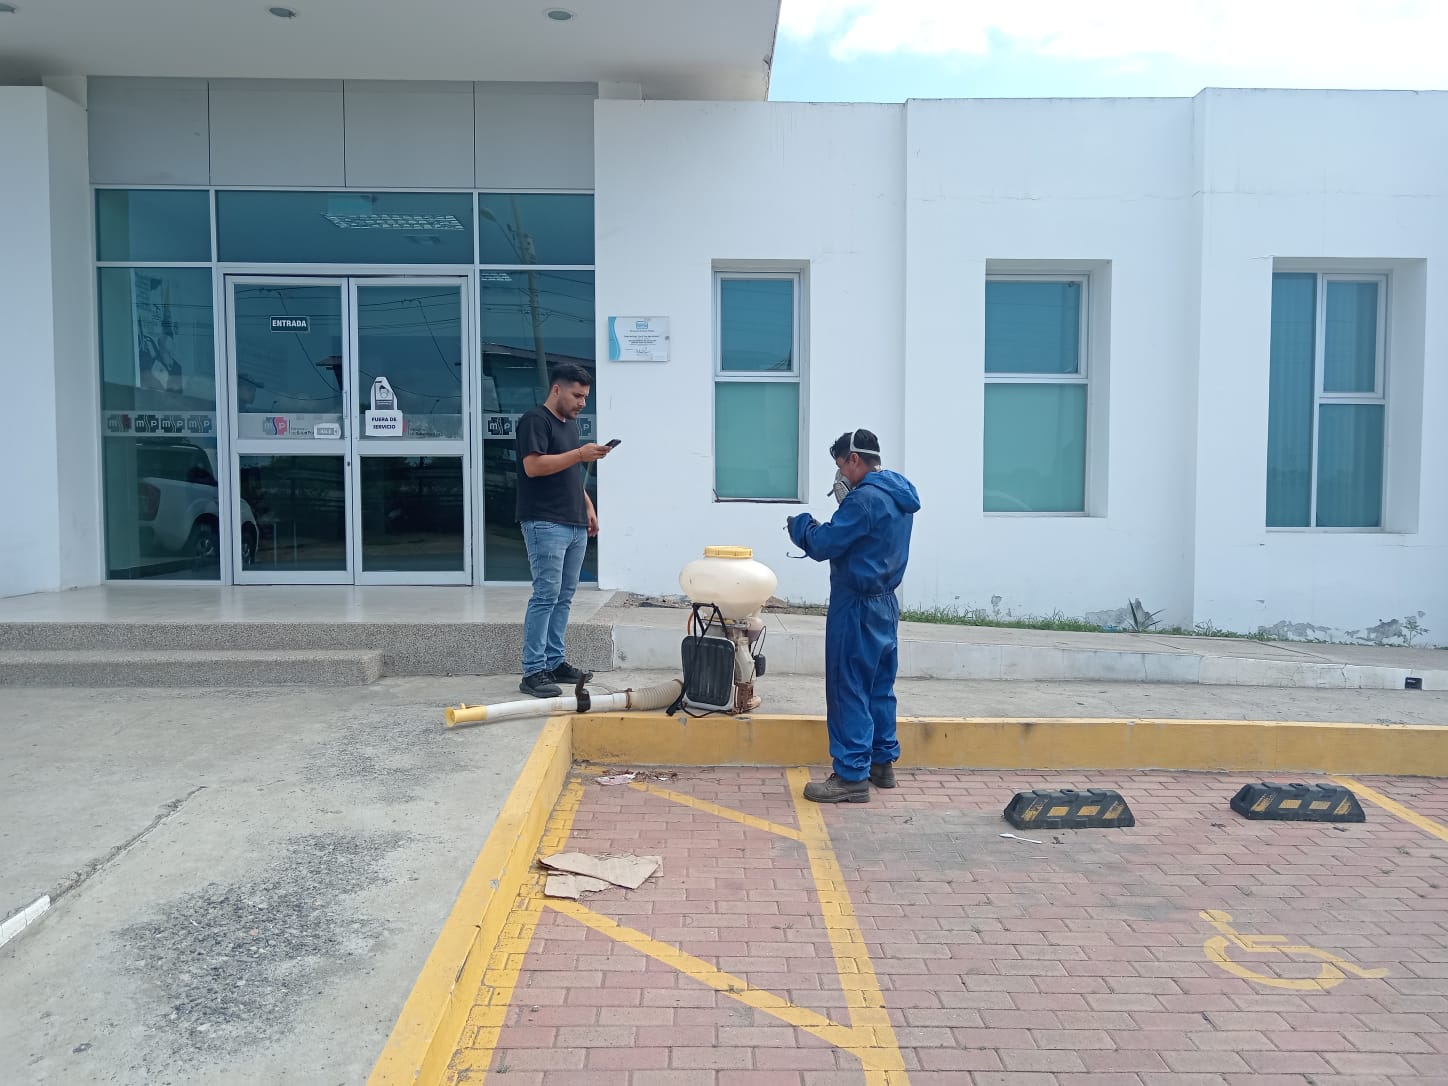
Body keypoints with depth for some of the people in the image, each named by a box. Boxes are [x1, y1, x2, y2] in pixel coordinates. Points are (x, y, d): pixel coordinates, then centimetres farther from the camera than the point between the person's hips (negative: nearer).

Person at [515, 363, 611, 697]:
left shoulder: (570, 422, 20)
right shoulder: (535, 419, -7)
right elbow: (533, 466, -19)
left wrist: (588, 506, 19)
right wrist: (580, 454, -21)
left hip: (575, 525, 9)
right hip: (545, 524, -9)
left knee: (564, 597, 10)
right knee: (546, 595, -11)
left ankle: (554, 662, 17)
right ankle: (533, 672, -7)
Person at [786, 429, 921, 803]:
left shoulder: (865, 498, -19)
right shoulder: (899, 495, 12)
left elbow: (823, 545, -18)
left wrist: (800, 526, 0)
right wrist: (821, 529, 7)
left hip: (857, 607, -10)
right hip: (884, 603, 10)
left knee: (848, 690, -5)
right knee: (879, 686, 15)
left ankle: (851, 776, -1)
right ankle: (882, 761, 24)